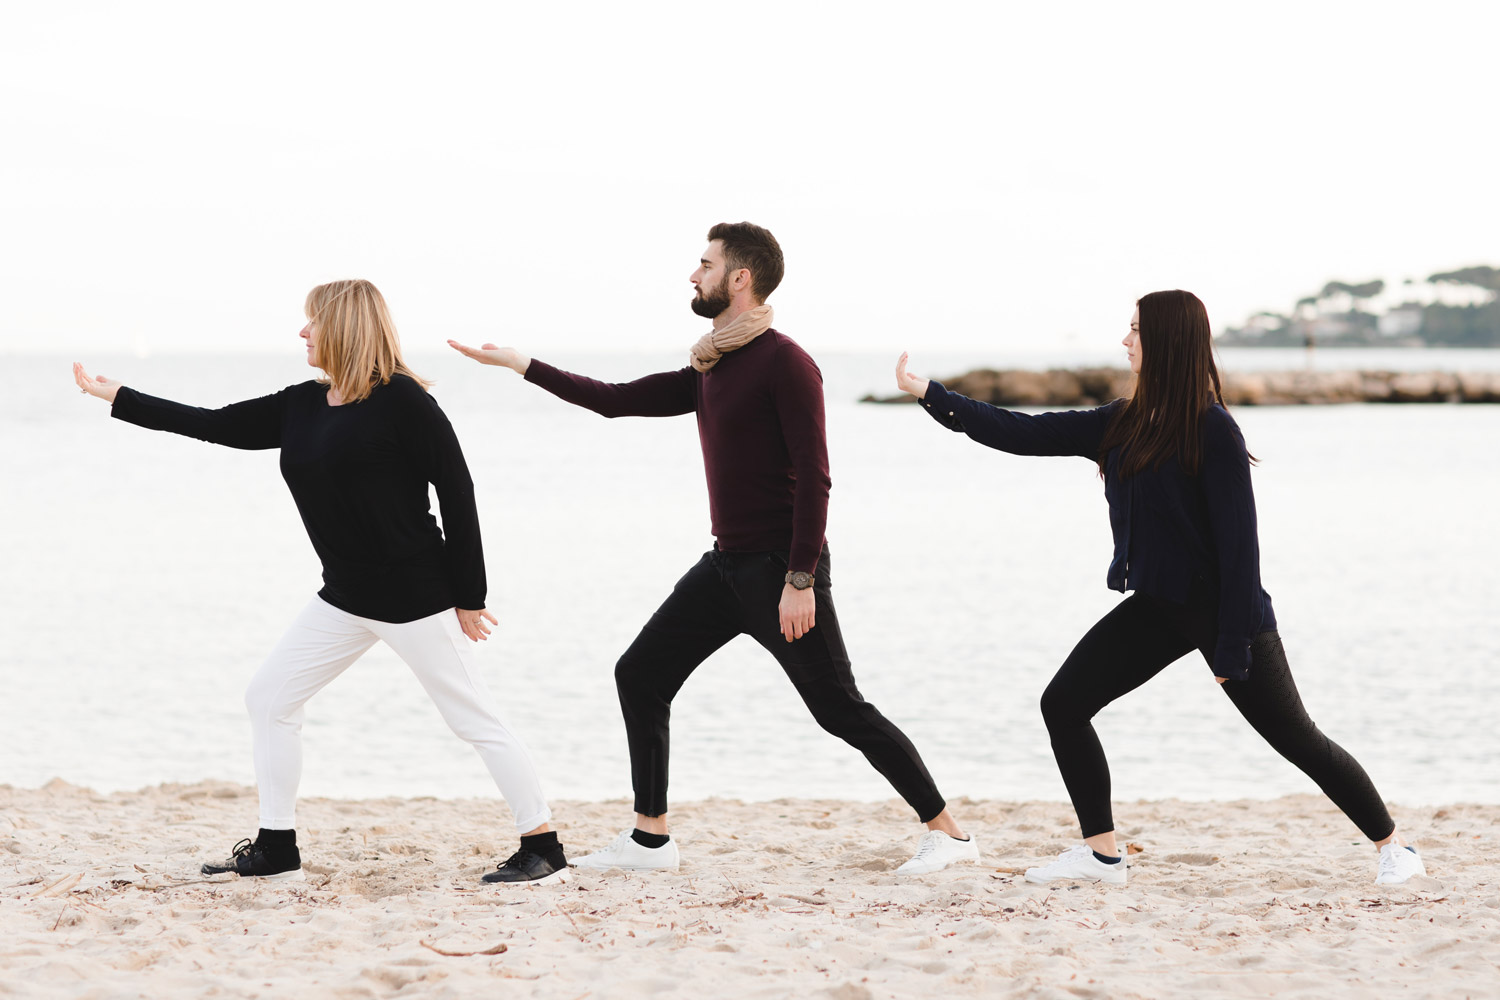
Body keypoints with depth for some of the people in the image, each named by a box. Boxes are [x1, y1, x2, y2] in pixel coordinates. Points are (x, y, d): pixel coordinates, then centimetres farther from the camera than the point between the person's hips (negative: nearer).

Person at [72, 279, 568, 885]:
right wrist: (114, 398, 18)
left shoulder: (401, 399, -14)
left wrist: (467, 598, -11)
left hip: (415, 595, -8)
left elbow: (456, 493, -13)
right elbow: (217, 426, 15)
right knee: (269, 697, 10)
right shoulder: (301, 407, 8)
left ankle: (544, 852, 0)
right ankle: (275, 850, 18)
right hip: (345, 599, 9)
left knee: (476, 720, -6)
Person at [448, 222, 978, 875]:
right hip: (726, 566, 9)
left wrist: (801, 581, -23)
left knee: (840, 710, -8)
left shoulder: (784, 364, -15)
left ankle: (946, 832, 0)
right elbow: (618, 401, 20)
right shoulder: (709, 371, 13)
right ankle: (650, 839, 14)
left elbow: (813, 477, -19)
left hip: (782, 569, -9)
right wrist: (521, 365, 21)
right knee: (640, 674, 8)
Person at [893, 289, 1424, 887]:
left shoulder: (1212, 430, -17)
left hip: (1222, 606, -7)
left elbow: (1238, 541, -18)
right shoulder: (1122, 425, 5)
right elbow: (1023, 435, 8)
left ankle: (1392, 846, 13)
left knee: (1295, 739, -2)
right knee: (1062, 704, -1)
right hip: (1156, 606, 7)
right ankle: (1100, 854, 7)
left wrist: (1231, 647, -20)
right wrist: (929, 395, 7)